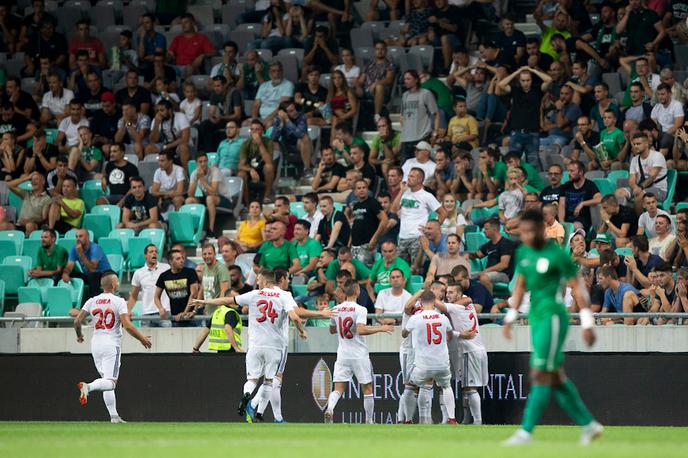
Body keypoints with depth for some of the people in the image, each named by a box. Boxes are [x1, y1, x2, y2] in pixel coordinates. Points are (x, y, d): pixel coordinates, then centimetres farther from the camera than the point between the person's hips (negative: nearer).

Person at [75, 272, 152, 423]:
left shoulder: (92, 301, 6)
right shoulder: (118, 301, -7)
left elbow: (77, 321, 4)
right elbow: (127, 326, -15)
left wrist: (79, 335, 24)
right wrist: (142, 338, -1)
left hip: (96, 343, 6)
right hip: (111, 344, -6)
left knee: (107, 381, 13)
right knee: (111, 382, -11)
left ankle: (114, 416, 10)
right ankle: (87, 387, -38)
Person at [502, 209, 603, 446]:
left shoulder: (557, 255, -12)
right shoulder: (523, 252, 9)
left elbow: (577, 288, -9)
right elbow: (520, 286, 21)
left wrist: (587, 324, -10)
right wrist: (510, 318, 18)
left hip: (553, 317, -8)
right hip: (536, 318, 8)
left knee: (540, 375, -11)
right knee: (556, 377, 9)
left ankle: (525, 432, -13)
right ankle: (588, 425, 19)